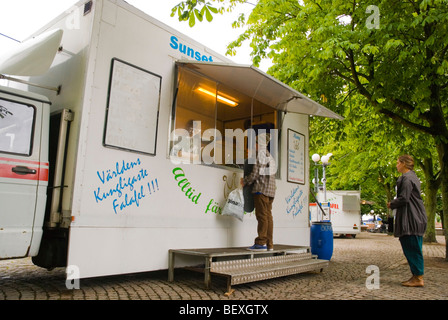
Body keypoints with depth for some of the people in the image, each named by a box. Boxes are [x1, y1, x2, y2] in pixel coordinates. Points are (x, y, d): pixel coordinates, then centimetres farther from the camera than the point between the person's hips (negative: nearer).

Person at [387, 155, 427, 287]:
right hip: (415, 218, 10)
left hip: (411, 219, -10)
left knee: (412, 248, -5)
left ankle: (418, 278, 1)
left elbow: (404, 198, -20)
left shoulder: (406, 178, -14)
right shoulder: (412, 176, 17)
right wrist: (394, 203, 14)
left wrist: (392, 204, -3)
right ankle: (416, 276, 18)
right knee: (411, 248, 13)